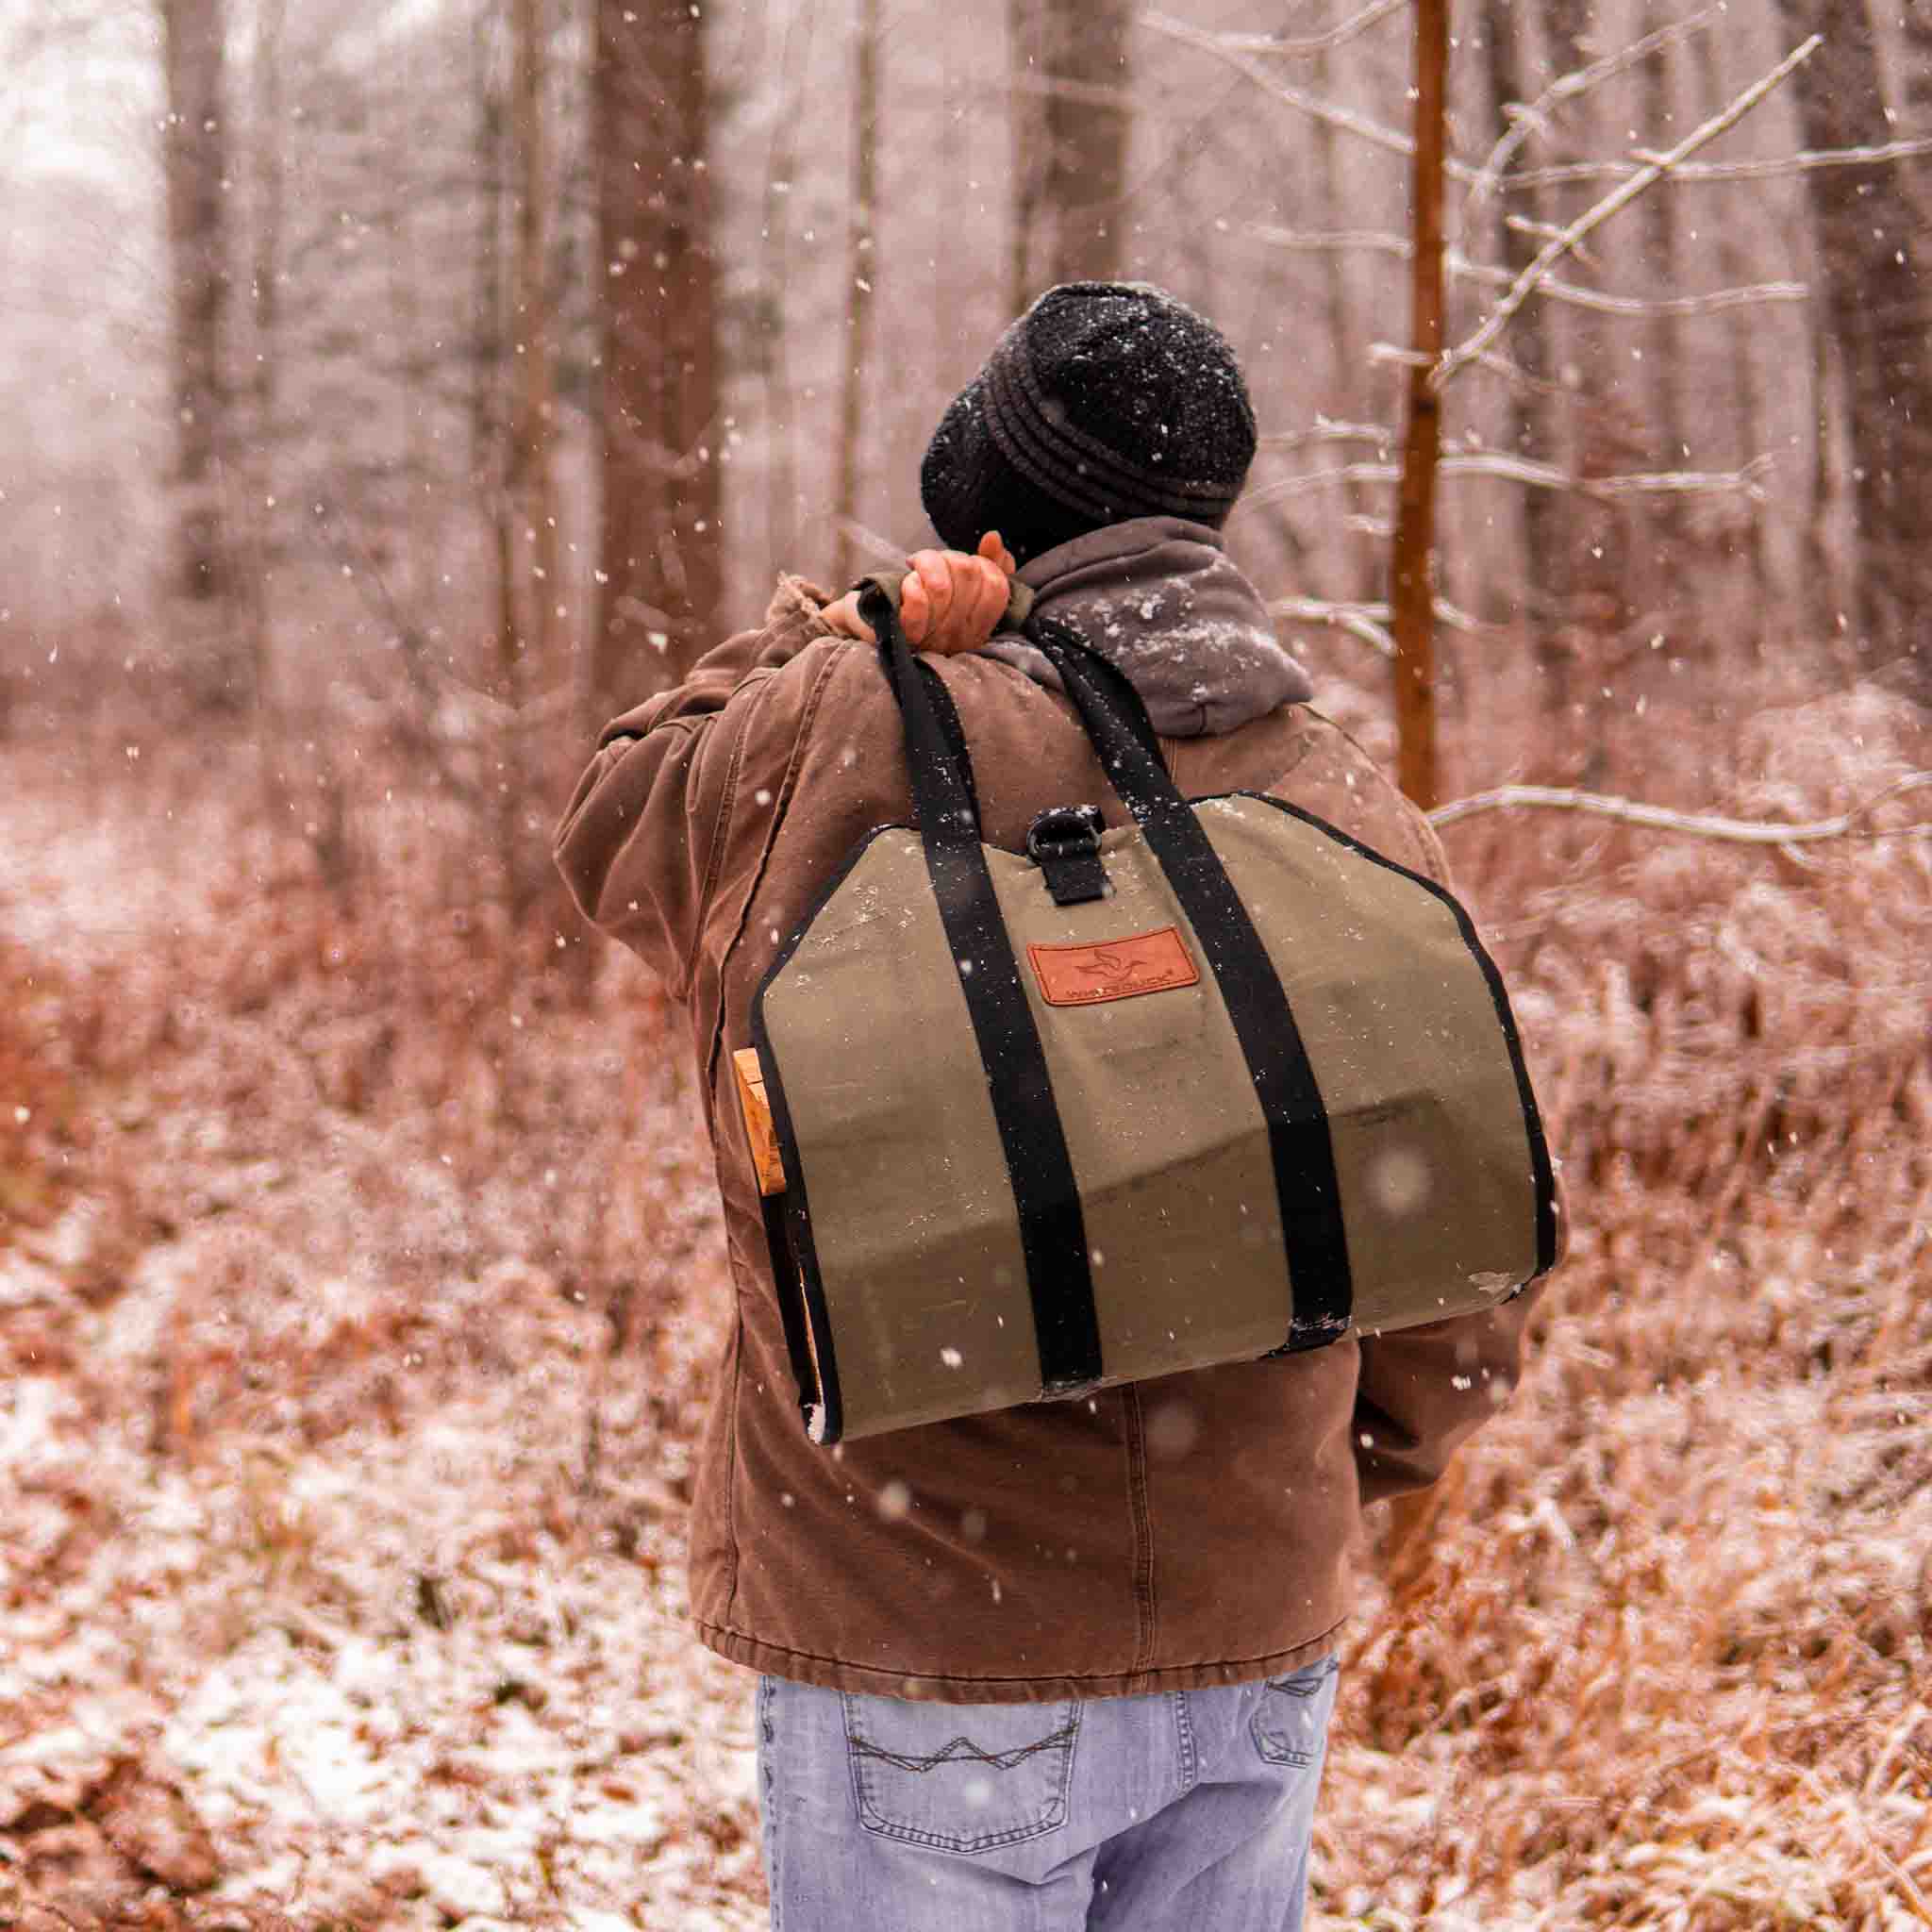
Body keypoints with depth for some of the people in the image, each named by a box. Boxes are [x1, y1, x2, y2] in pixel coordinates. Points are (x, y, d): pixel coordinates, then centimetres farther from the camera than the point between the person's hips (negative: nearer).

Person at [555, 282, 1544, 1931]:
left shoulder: (844, 746, -14)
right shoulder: (1365, 823, -3)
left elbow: (614, 820, 9)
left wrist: (838, 637, 6)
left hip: (924, 1658, -3)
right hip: (1261, 1663, 4)